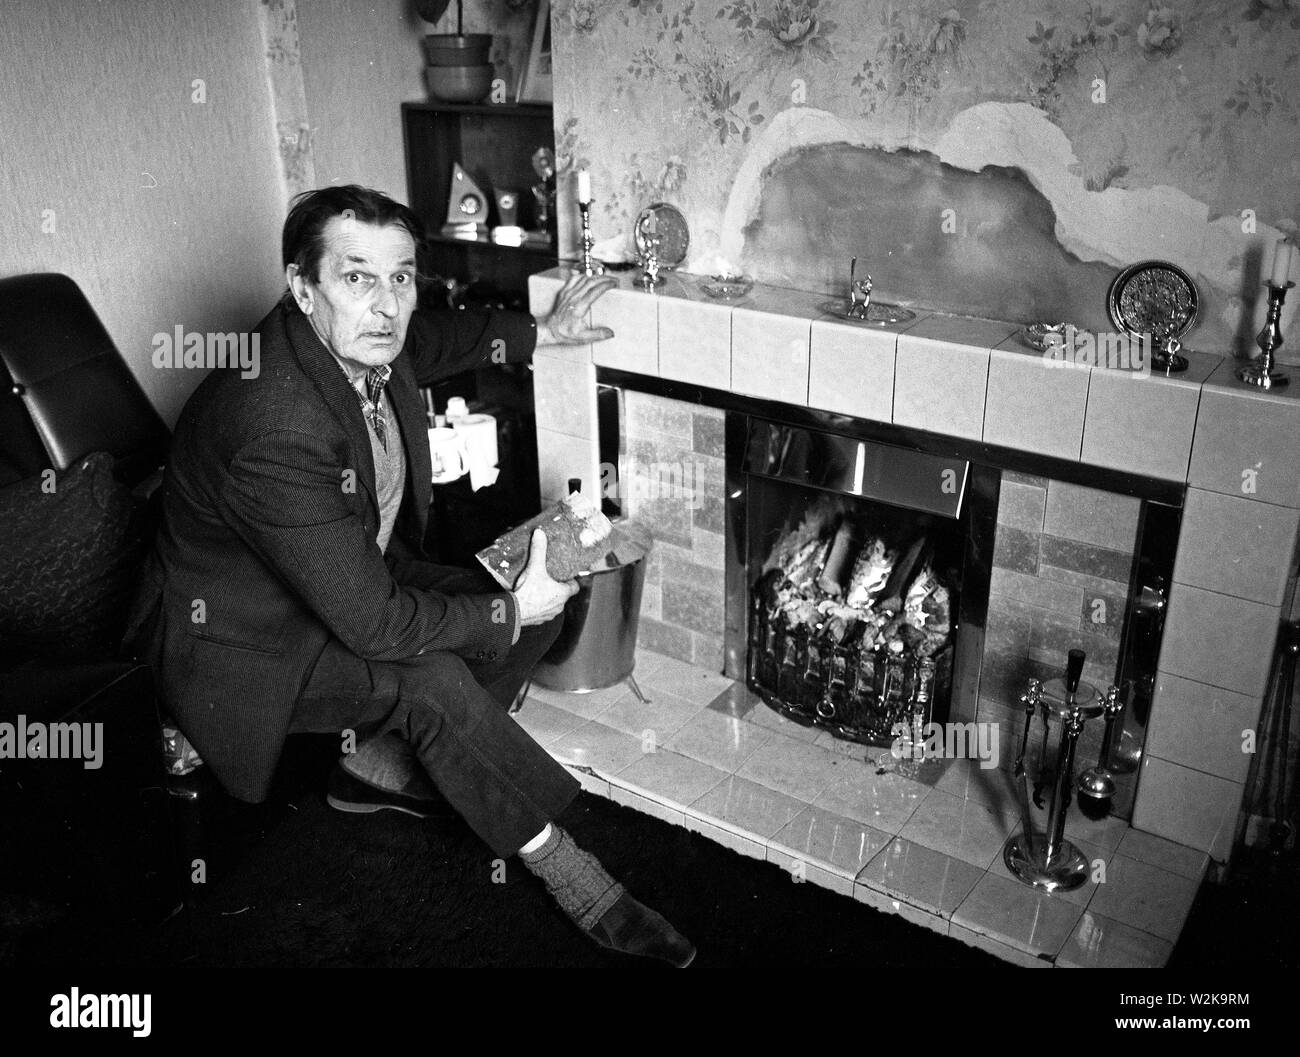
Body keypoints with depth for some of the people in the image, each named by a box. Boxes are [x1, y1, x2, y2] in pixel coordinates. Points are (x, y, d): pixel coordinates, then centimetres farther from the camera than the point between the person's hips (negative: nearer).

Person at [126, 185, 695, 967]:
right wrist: (510, 612, -22)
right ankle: (564, 870, -10)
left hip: (357, 573, 9)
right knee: (433, 682, -30)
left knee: (534, 609, -1)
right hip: (245, 638, -8)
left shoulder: (367, 343, -13)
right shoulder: (275, 432, -38)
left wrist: (540, 333, 11)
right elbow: (373, 624, -34)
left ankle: (378, 766, 11)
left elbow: (435, 340, 16)